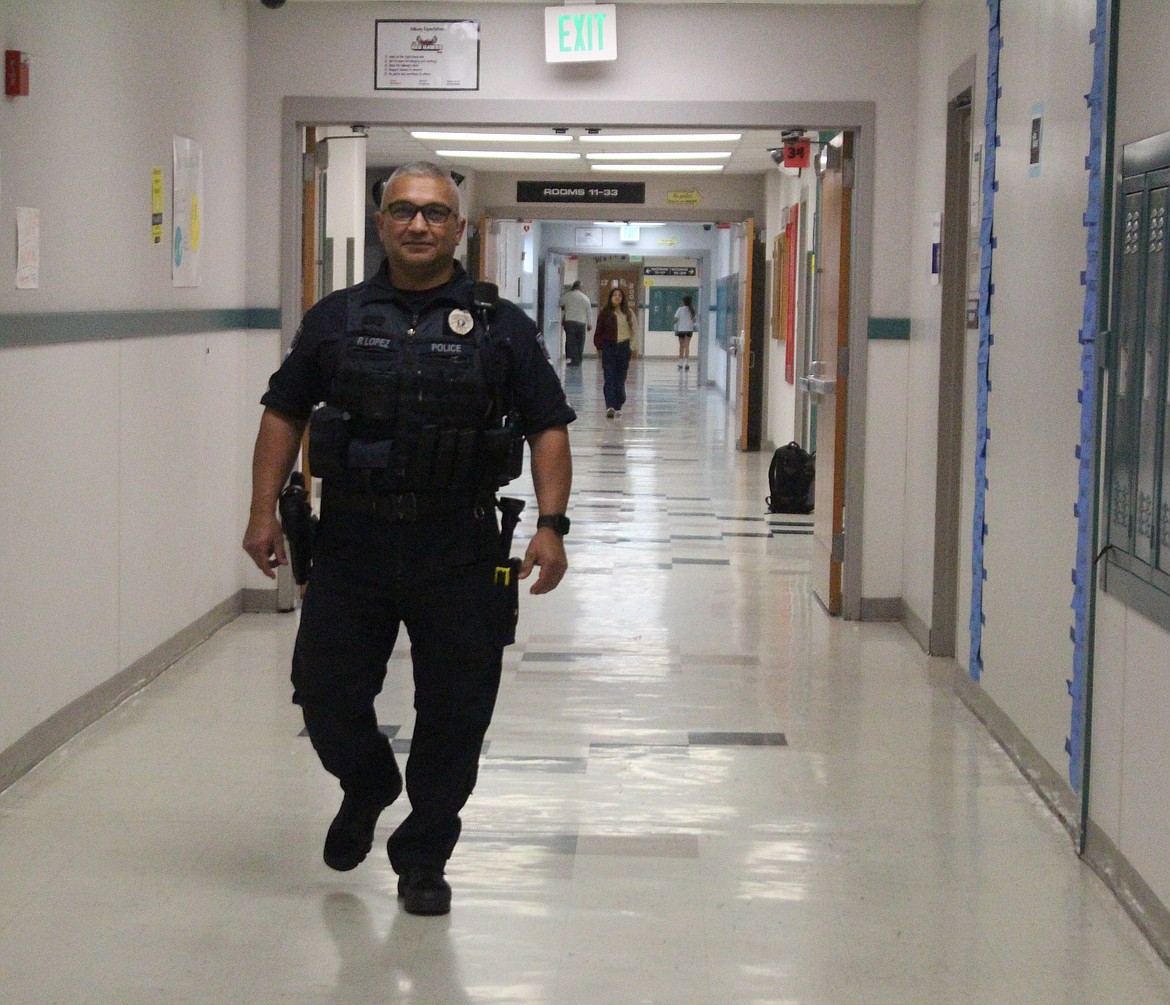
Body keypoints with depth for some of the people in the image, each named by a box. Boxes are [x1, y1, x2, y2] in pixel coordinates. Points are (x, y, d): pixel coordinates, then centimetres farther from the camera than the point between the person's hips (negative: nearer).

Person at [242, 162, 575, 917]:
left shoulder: (500, 327, 4)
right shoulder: (337, 320, 7)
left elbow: (549, 428, 3)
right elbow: (284, 414, 12)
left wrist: (551, 526, -8)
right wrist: (265, 509, 4)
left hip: (460, 556, -1)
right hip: (351, 548, 1)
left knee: (454, 712, 4)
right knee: (326, 692, 5)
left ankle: (424, 857, 22)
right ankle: (367, 787, 37)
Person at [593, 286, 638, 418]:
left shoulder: (628, 313, 5)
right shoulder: (604, 313, 1)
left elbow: (635, 330, 10)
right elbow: (599, 331, 3)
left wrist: (632, 346, 4)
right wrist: (600, 346, -5)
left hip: (624, 347, 2)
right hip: (609, 347, -2)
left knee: (621, 379, 6)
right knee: (609, 378, -9)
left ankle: (618, 406, 16)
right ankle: (610, 406, -16)